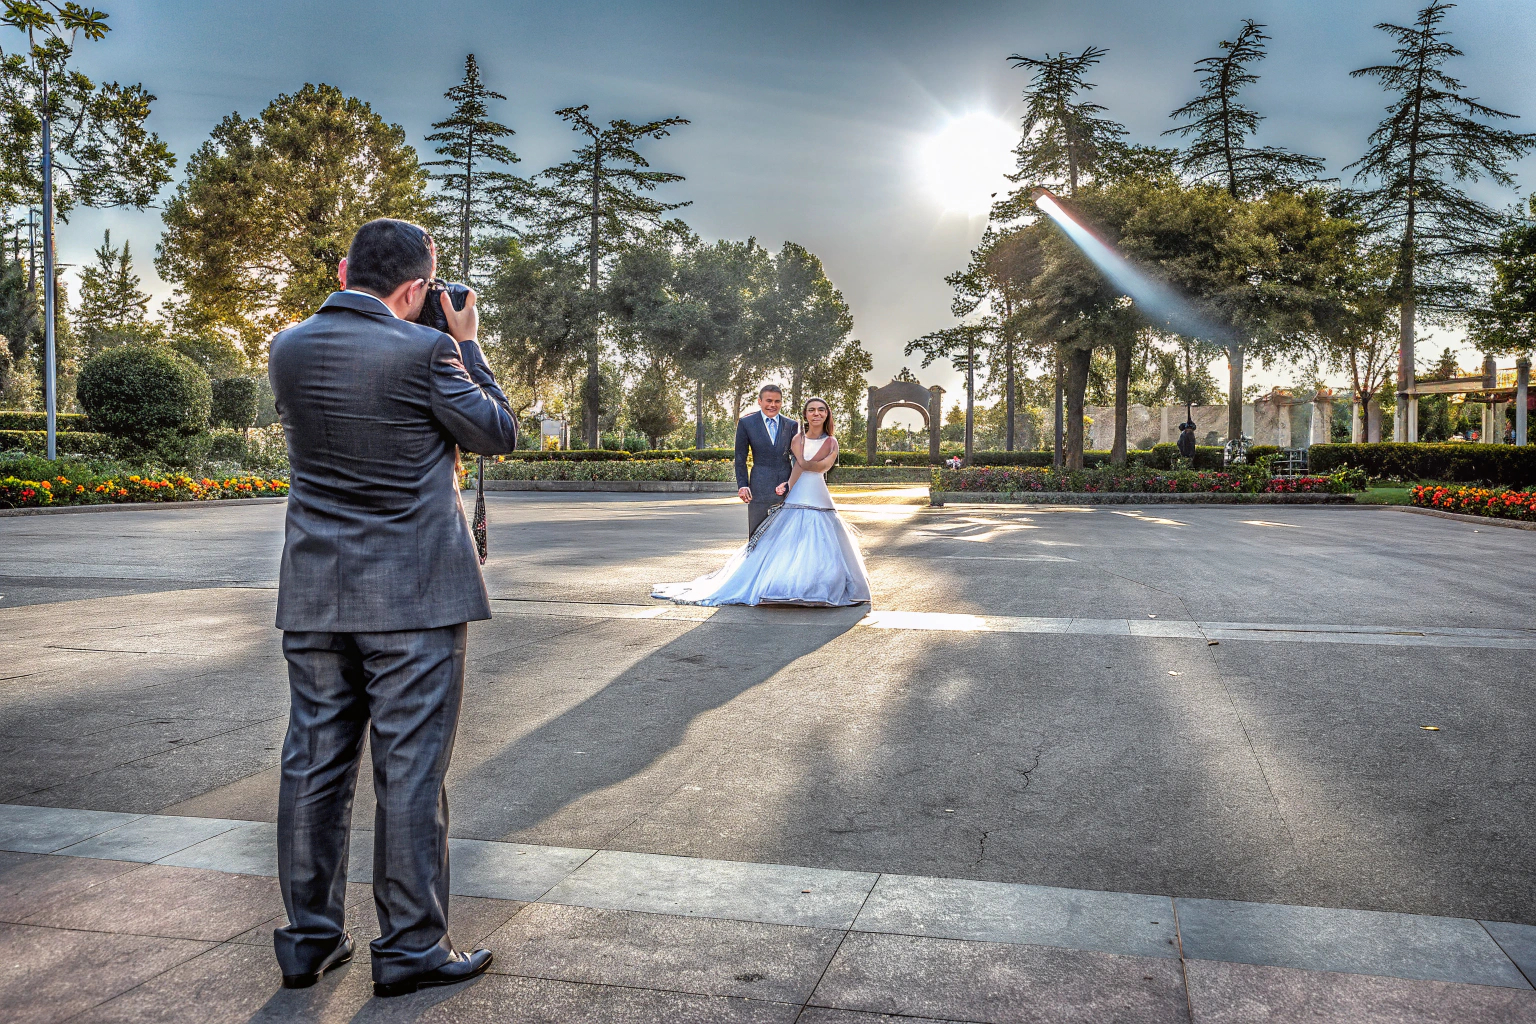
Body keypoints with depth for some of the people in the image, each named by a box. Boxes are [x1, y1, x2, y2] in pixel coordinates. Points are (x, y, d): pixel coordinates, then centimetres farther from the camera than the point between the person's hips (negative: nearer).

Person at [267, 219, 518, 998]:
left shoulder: (288, 348, 4)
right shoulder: (423, 351, -13)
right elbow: (499, 436, -2)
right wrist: (466, 347, 8)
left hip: (314, 596, 6)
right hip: (413, 594, -5)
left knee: (315, 761, 12)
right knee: (410, 769, 2)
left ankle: (309, 940, 24)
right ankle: (410, 948, 12)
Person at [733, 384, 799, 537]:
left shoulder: (791, 425, 7)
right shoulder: (746, 423, 2)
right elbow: (740, 458, 5)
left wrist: (791, 483, -4)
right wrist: (742, 485, -3)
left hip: (788, 485, 2)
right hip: (760, 488, -2)